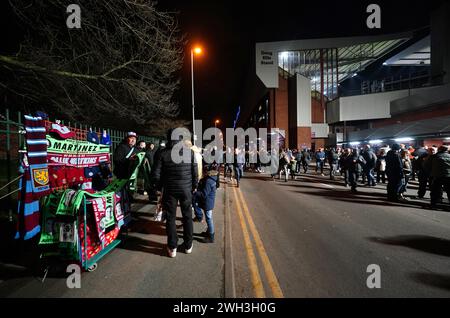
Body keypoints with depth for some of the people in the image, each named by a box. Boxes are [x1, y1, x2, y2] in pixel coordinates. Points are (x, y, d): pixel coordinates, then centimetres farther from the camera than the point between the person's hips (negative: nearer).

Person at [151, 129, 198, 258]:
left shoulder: (162, 153, -6)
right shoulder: (190, 152, -4)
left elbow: (156, 174, -5)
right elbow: (195, 171, -2)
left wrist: (159, 187, 11)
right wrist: (194, 186, 12)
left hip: (169, 189, -1)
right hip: (186, 189, 1)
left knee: (170, 218, 11)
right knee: (187, 216, 14)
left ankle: (172, 248, 20)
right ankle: (188, 245, 25)